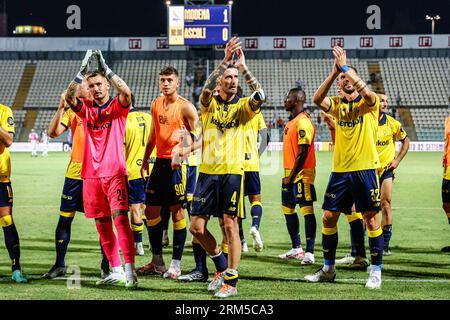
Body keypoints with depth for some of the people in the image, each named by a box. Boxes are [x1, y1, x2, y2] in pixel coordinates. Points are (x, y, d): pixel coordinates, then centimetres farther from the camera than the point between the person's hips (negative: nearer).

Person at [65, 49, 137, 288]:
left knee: (120, 217, -18)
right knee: (102, 224, 7)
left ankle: (130, 269, -21)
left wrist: (106, 69, -18)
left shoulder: (118, 106, 2)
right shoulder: (86, 108, 11)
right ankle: (116, 271, 16)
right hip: (91, 174, 5)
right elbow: (69, 97, -8)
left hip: (114, 172, -5)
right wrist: (81, 72, -17)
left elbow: (126, 93, -20)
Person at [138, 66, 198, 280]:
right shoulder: (156, 104, 12)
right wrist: (145, 160, 20)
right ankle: (157, 262, 18)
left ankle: (176, 264, 2)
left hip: (176, 164, -7)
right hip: (160, 162, 7)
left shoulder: (185, 107, -9)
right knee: (151, 210, 8)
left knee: (177, 212, -3)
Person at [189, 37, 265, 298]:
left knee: (230, 226, -5)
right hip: (207, 171, 2)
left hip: (232, 171, -2)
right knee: (196, 227, 2)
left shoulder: (242, 106, 5)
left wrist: (244, 68, -16)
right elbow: (207, 88, -16)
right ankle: (222, 265, 25)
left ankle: (231, 281, 0)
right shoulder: (210, 103, 7)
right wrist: (225, 60, -24)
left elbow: (260, 97, -16)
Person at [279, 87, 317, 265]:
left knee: (306, 209, -9)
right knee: (287, 208, 15)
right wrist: (287, 174, 18)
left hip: (302, 174, -11)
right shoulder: (292, 122, 16)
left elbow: (303, 152, -20)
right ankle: (297, 248, 25)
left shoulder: (303, 122, -15)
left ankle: (309, 252, -10)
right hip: (290, 174, 11)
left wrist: (292, 176, -19)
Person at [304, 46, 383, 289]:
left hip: (365, 169, -4)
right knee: (329, 217, 6)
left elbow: (366, 92, -24)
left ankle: (376, 271, 5)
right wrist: (334, 71, -18)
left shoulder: (369, 103, 1)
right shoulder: (337, 104, 10)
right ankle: (328, 269, 19)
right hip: (340, 171, 4)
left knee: (371, 219, -3)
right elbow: (317, 99, -10)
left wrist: (345, 66, -22)